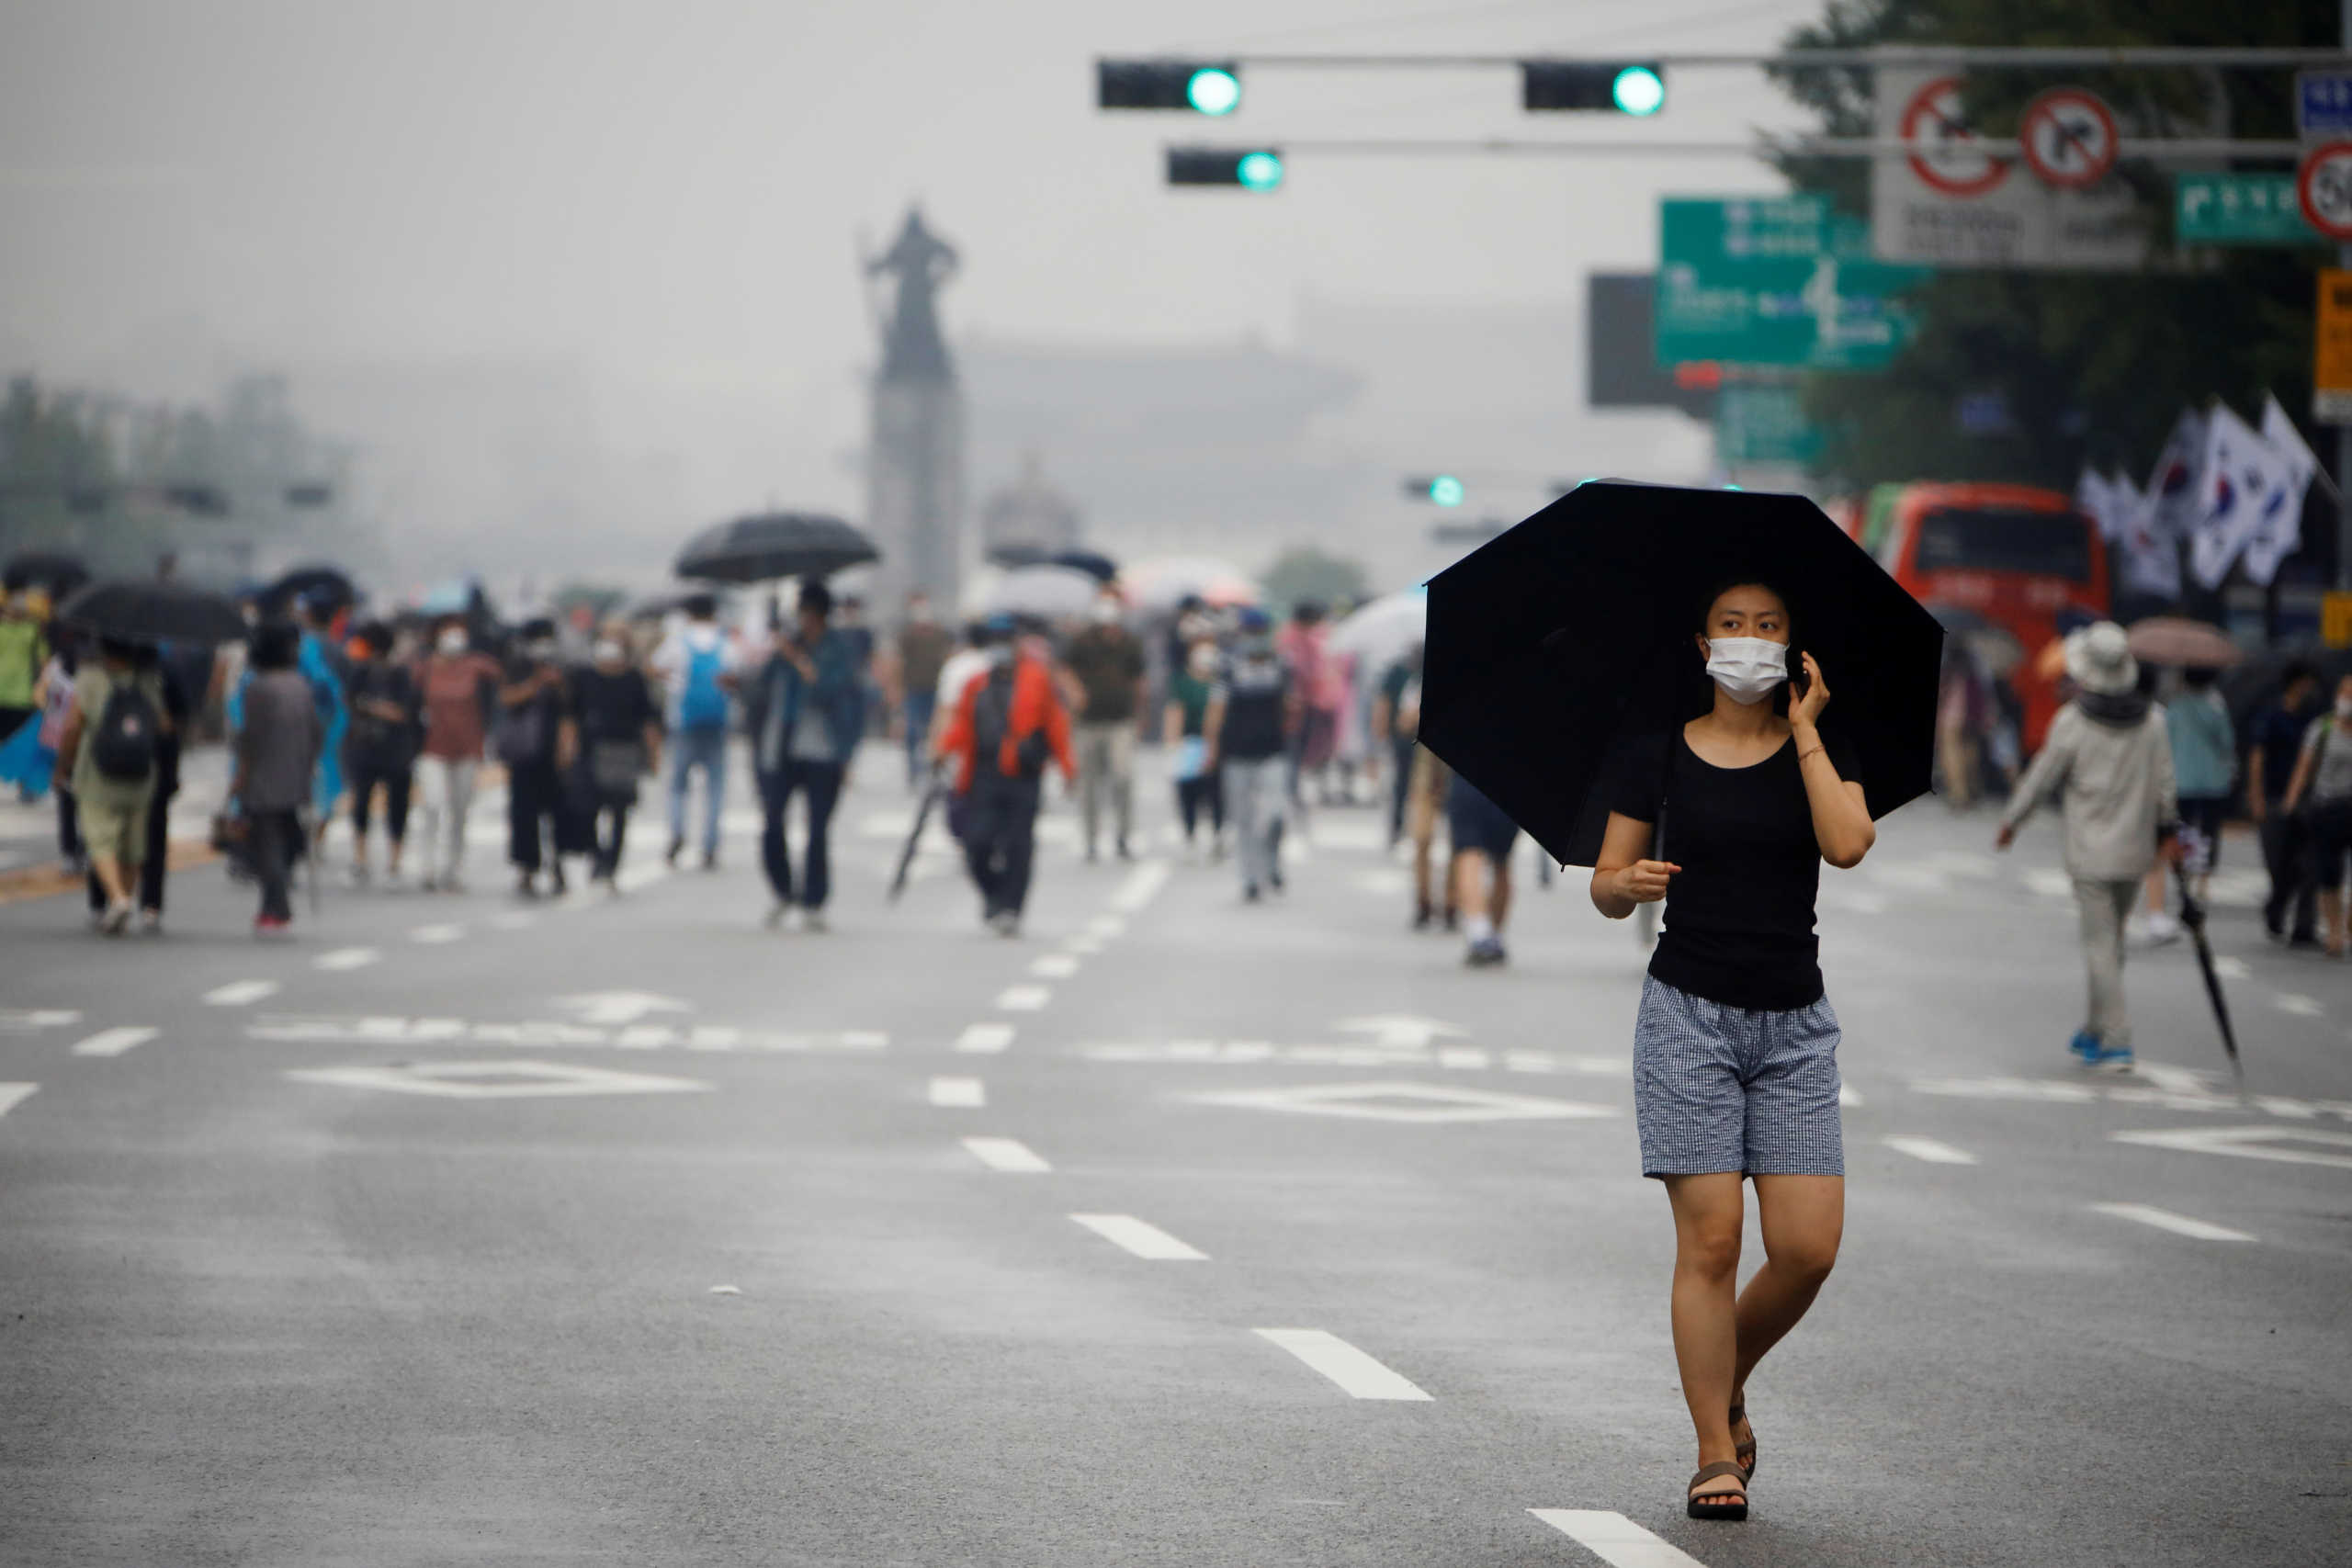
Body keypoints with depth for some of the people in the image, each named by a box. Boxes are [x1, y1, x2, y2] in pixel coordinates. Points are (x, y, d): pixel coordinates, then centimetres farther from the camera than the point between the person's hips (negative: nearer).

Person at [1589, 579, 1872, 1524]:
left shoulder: (1822, 749, 7)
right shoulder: (1659, 758, 4)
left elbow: (1848, 845, -13)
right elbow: (1606, 885, 7)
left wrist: (1803, 730, -5)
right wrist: (1628, 884, -16)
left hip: (1795, 1023, 2)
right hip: (1690, 1014, -2)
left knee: (1808, 1247, -6)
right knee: (1710, 1238, -8)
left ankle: (1726, 1382, 22)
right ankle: (1716, 1456, 0)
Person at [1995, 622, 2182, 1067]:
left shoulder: (2072, 722, -13)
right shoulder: (2153, 719, -2)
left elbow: (2041, 778, -5)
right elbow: (2165, 783, 5)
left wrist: (2010, 822, 10)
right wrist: (2167, 829, 20)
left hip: (2090, 854, -4)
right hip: (2135, 850, 4)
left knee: (2100, 944, -1)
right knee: (2111, 939, 19)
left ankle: (2116, 1043, -6)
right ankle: (2095, 1030, 29)